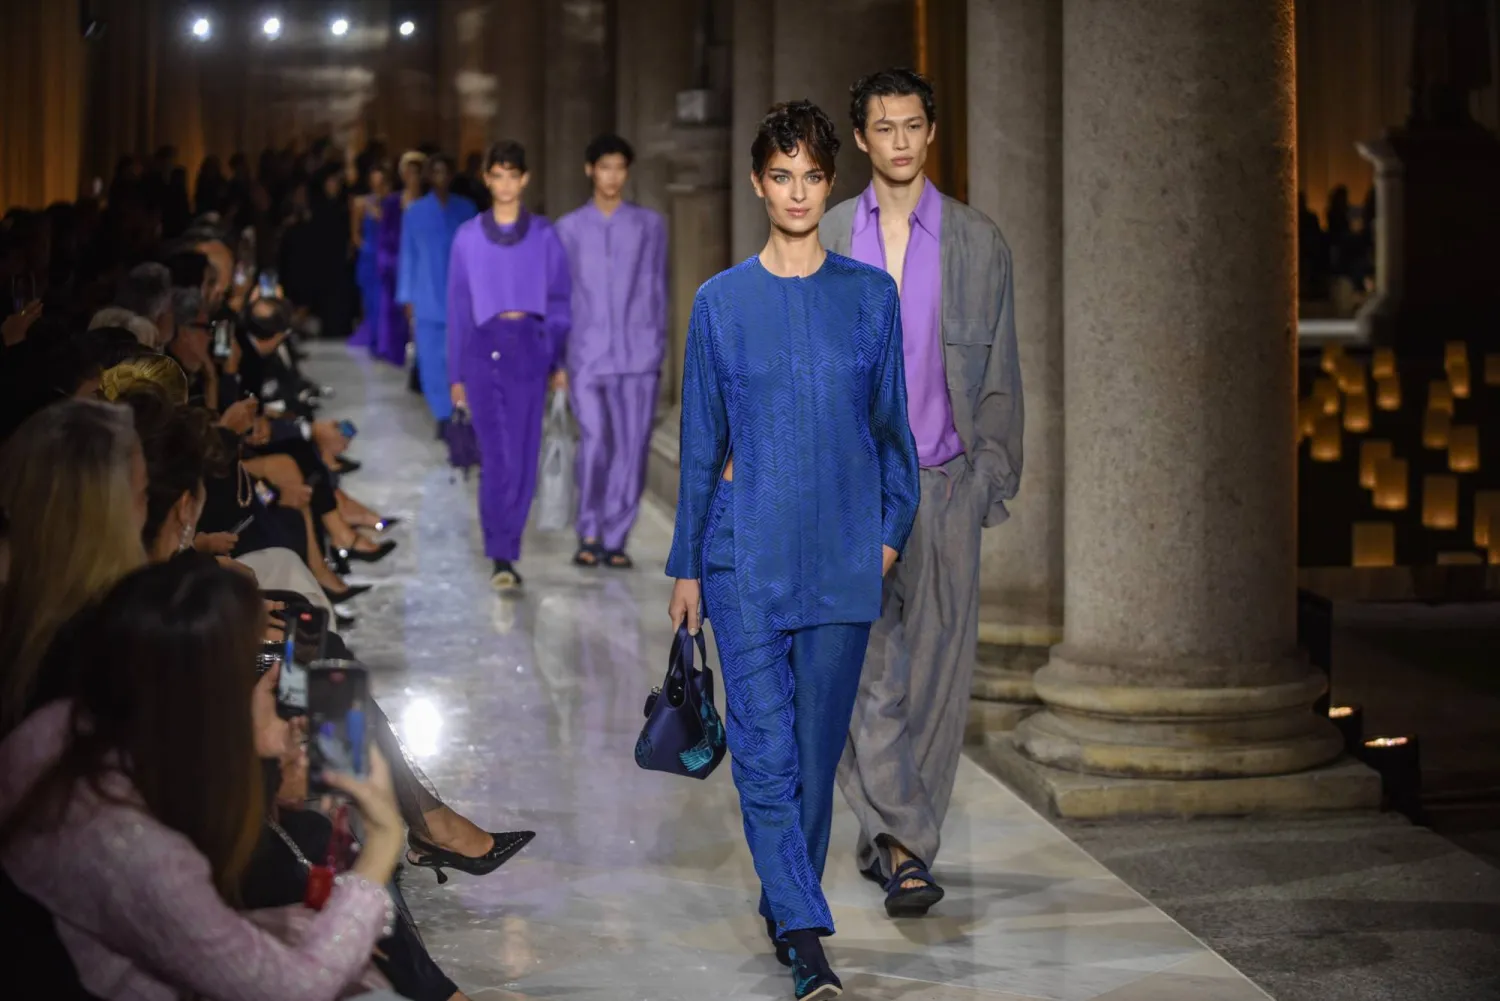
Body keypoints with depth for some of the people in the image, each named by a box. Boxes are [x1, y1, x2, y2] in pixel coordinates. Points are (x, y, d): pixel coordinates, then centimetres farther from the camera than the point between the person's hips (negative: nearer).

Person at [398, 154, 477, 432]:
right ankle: (444, 415, 11)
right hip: (428, 301, 1)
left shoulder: (466, 209, 4)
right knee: (433, 361, 0)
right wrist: (407, 299, 4)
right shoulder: (415, 212, 5)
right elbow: (407, 256, 8)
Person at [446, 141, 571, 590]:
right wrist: (456, 373, 8)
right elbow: (458, 307, 9)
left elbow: (560, 302, 9)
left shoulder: (544, 236, 6)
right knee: (496, 459, -7)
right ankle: (502, 556, -3)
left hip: (529, 348, 0)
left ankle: (502, 553, 8)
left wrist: (559, 362, 4)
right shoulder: (468, 237, 6)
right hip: (484, 347, 0)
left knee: (522, 459, -2)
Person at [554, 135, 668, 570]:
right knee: (595, 442, -14)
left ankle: (614, 539, 9)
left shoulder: (649, 225, 10)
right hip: (588, 355, -1)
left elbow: (657, 288, 10)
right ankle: (589, 534, 1)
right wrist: (558, 360, 5)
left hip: (637, 356, 1)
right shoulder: (569, 228, 10)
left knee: (631, 449, -1)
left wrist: (656, 347, 3)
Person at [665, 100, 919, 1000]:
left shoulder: (871, 295, 4)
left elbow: (893, 426, 10)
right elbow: (702, 443, 6)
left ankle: (788, 909, 24)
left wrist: (892, 530, 3)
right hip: (747, 554, -1)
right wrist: (687, 566, 7)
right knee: (765, 751, -9)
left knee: (818, 748, 7)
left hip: (843, 555, 1)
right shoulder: (722, 302, 3)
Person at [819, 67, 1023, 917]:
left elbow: (1000, 368, 7)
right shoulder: (825, 240, 7)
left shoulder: (978, 242, 6)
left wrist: (997, 475, 1)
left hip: (944, 483, 1)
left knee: (936, 670, 3)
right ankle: (902, 844, -12)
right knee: (866, 663, -12)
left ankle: (894, 837, 15)